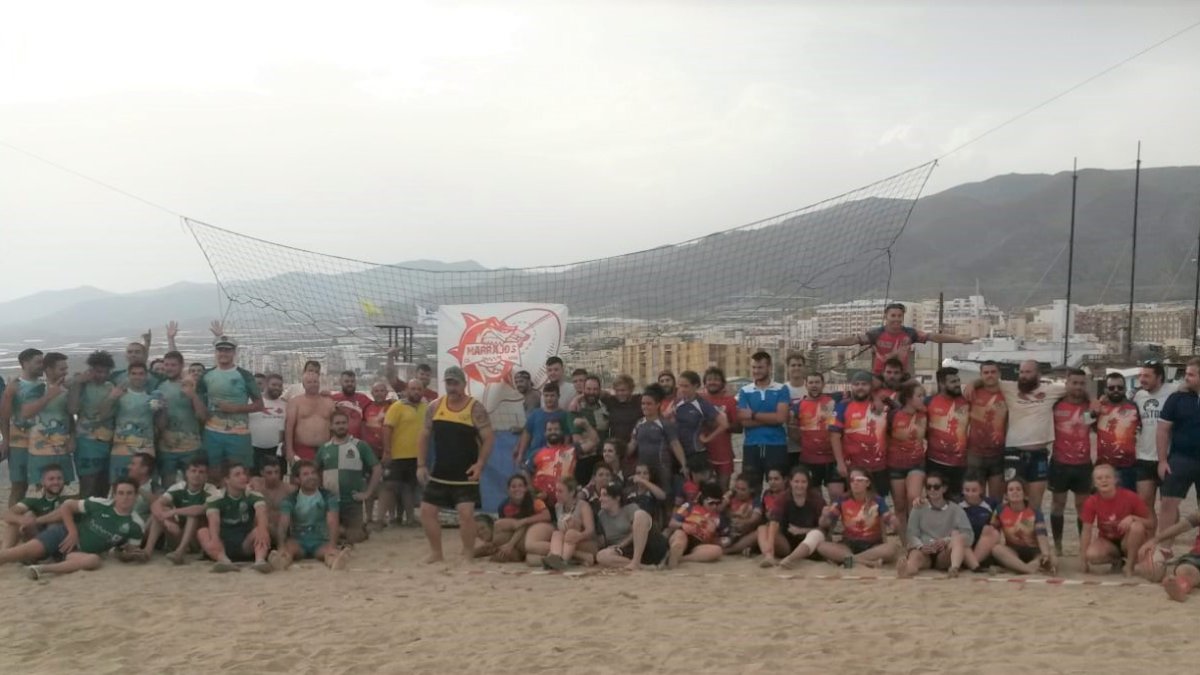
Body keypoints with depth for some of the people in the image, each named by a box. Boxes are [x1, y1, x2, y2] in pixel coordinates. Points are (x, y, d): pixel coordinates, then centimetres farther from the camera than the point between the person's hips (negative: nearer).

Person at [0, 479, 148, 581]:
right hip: (64, 535, 0)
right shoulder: (100, 505, -8)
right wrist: (72, 532, -11)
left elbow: (130, 551, 5)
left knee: (94, 560, -35)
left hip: (81, 552, 1)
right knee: (29, 550, -27)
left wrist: (133, 555, -19)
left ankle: (43, 569, -44)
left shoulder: (136, 525, -5)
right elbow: (66, 506, 0)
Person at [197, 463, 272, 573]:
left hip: (246, 544, 0)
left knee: (265, 530, -26)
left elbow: (261, 513, -24)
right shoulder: (216, 498, -4)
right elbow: (213, 520, -23)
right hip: (223, 544, 0)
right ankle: (224, 560, -53)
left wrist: (262, 530, -48)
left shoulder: (254, 496, -3)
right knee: (202, 532, -27)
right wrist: (215, 539, -46)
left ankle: (260, 560, -53)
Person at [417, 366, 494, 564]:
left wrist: (480, 464, -21)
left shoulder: (475, 409, -9)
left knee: (466, 513, -14)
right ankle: (436, 553, 20)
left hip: (465, 475, -5)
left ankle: (468, 555, 3)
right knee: (427, 511, 4)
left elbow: (488, 438, -9)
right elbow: (424, 436, 9)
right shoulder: (435, 407, 3)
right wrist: (421, 465, 3)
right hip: (439, 473, 5)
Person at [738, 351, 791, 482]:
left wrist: (754, 415, -7)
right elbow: (745, 421, -4)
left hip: (776, 446, -1)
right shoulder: (744, 391, 7)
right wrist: (771, 418, -9)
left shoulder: (781, 390, 3)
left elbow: (781, 417, -10)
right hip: (751, 446, 1)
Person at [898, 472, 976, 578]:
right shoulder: (919, 509, 15)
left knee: (958, 536, -27)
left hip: (945, 554, 1)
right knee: (915, 555, -35)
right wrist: (920, 546, -20)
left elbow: (969, 535, -1)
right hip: (924, 552, -1)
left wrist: (946, 541, -19)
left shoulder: (955, 509, 13)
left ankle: (954, 567, -53)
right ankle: (907, 568, -71)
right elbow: (911, 534, 3)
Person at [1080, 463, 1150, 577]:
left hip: (1127, 541, 0)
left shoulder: (1130, 497, -17)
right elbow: (1087, 531, -11)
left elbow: (1150, 523, -9)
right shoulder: (1091, 502, -15)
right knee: (1092, 555, -33)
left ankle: (1129, 565, -13)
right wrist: (1084, 561, -13)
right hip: (1107, 542, 0)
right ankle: (1116, 560, 4)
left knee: (1137, 526, -33)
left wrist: (1132, 518, -31)